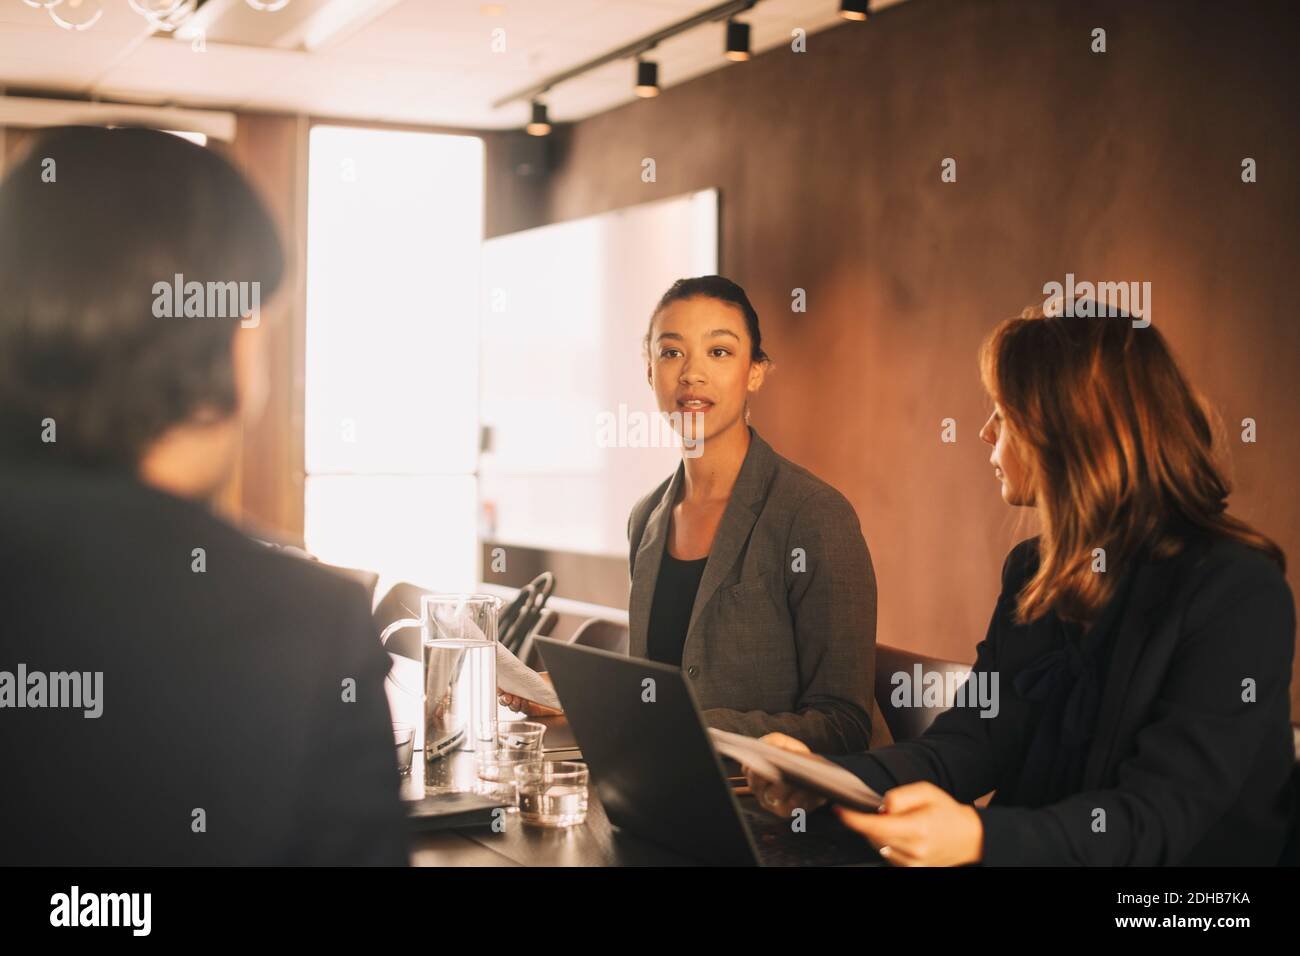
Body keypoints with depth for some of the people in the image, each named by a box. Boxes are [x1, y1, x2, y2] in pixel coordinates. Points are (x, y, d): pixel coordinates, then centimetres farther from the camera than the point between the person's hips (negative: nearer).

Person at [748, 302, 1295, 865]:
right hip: (1030, 854, 6)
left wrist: (981, 838, -37)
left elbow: (1161, 816, -20)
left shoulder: (1239, 592, -15)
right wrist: (831, 778, -18)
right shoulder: (1033, 570, 8)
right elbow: (976, 740, 0)